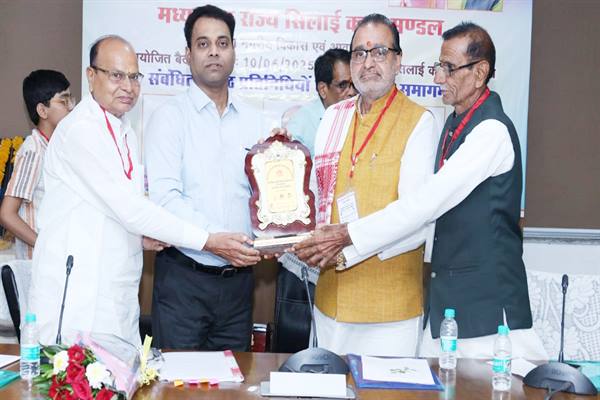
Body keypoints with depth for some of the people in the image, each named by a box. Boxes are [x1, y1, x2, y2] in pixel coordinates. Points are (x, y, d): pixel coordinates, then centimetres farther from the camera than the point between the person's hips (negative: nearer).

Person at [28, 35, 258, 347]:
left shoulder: (126, 133, 16)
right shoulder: (80, 129, -13)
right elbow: (127, 207, -19)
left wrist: (143, 235, 0)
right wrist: (207, 240, -19)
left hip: (120, 297, 8)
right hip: (76, 296, -8)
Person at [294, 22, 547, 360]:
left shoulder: (492, 130, -17)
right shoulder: (456, 122, 12)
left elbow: (428, 202, -22)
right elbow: (431, 202, 14)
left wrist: (348, 236, -20)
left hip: (487, 304, -8)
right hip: (448, 294, 8)